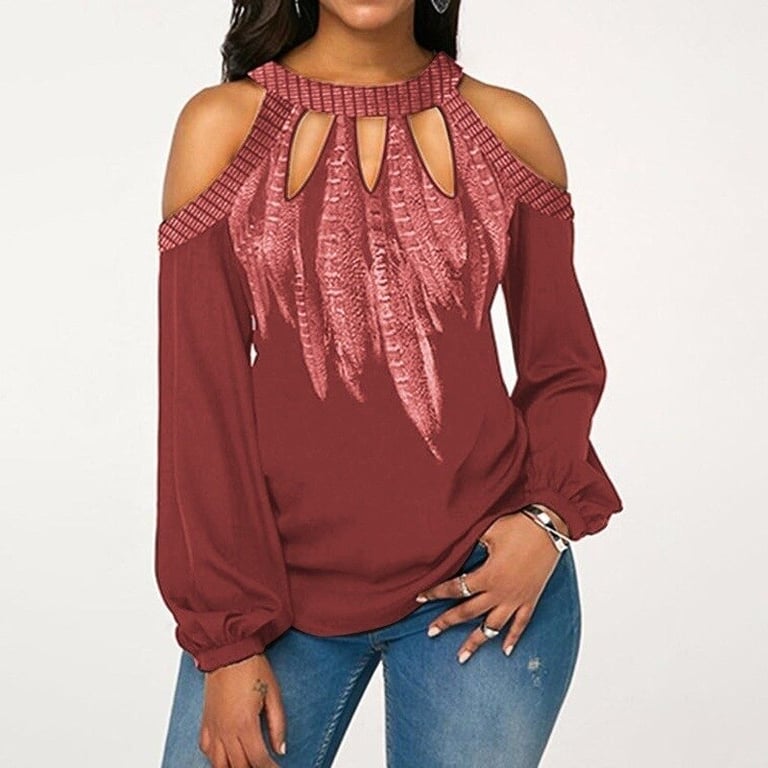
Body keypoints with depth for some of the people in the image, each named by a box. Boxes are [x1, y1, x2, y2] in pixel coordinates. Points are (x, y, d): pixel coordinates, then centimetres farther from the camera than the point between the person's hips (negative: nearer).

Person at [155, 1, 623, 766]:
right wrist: (225, 635, -5)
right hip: (286, 579, 0)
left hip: (481, 581, 1)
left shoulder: (508, 128, 1)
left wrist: (548, 516, -9)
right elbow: (199, 393, -4)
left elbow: (564, 364, 9)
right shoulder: (222, 125, -2)